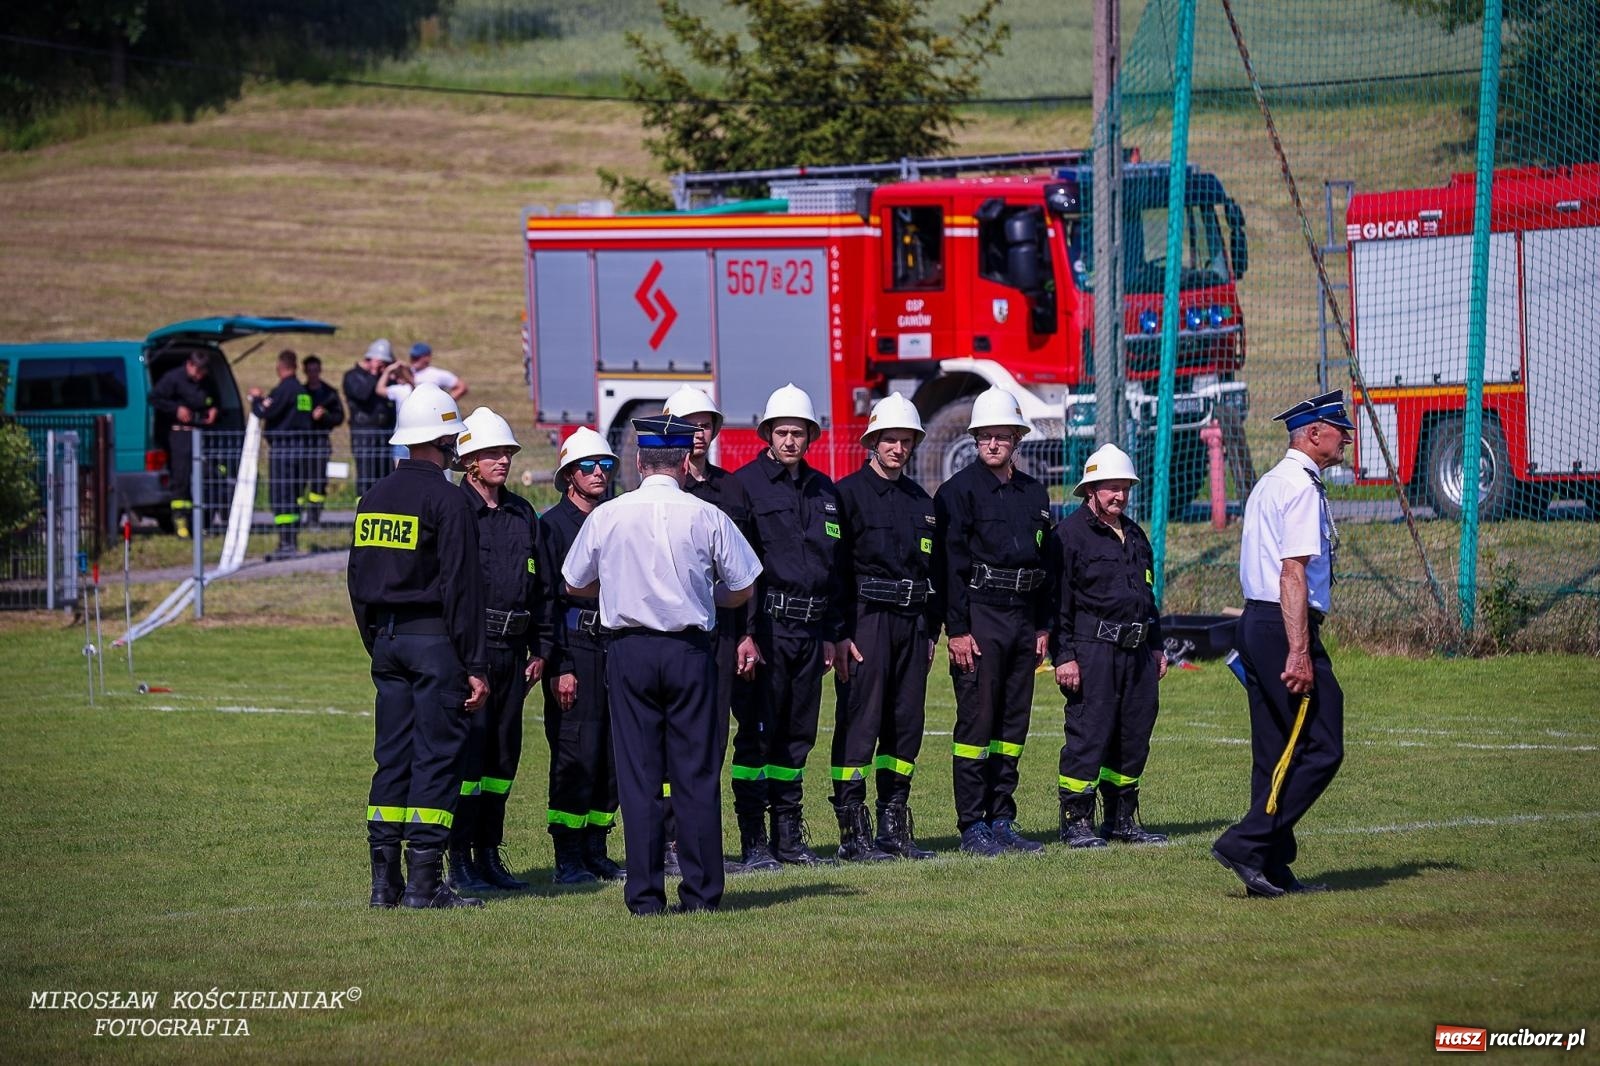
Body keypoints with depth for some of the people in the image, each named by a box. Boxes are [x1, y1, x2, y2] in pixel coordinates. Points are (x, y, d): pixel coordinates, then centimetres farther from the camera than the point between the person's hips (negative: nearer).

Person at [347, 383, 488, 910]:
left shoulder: (375, 497, 11)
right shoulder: (447, 500, -11)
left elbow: (358, 580, 15)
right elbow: (460, 588, -14)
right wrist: (475, 665, -13)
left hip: (387, 638, 7)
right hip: (435, 640, -7)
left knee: (392, 757, 9)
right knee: (437, 757, -4)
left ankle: (384, 881, 8)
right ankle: (423, 881, -8)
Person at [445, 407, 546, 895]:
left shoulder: (522, 513, 15)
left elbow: (537, 585, 21)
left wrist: (539, 648, 16)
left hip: (512, 649, 7)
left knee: (504, 751, 9)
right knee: (468, 750, -8)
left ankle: (490, 855, 16)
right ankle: (460, 861, -5)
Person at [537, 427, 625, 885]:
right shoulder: (553, 525, -3)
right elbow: (546, 599, -8)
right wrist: (558, 667, -14)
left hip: (615, 647, 6)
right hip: (575, 648, -6)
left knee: (613, 756, 6)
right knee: (576, 755, -8)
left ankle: (595, 851, 14)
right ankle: (568, 859, -5)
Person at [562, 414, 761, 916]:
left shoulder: (607, 516, -1)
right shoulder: (707, 517, -4)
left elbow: (575, 584, 11)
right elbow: (741, 590, 3)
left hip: (628, 650, 1)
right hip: (689, 650, -1)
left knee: (638, 775, 3)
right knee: (697, 774, 4)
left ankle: (645, 894, 1)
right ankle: (702, 891, 5)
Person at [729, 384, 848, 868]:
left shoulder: (824, 492, 15)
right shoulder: (745, 485, -5)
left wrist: (833, 634, 17)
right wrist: (742, 634, -16)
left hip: (810, 630, 6)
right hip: (765, 626, -6)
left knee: (798, 735, 10)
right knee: (758, 732, -5)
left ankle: (788, 834, 17)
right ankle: (753, 841, -1)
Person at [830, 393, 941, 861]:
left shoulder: (922, 502, 16)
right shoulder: (848, 494, -3)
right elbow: (834, 567, -8)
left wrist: (932, 630, 14)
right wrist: (841, 633, -13)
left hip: (913, 624, 6)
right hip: (866, 623, -6)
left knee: (906, 724, 6)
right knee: (860, 724, -7)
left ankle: (894, 827, 13)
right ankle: (853, 833, -6)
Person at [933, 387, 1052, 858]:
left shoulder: (1033, 493, 14)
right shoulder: (960, 491, -5)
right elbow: (951, 563, -9)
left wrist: (1043, 626, 11)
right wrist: (957, 629, -14)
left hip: (1022, 618, 6)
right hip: (979, 617, -6)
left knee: (1012, 725, 8)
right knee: (976, 722, -5)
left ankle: (1002, 820, 13)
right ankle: (972, 827, -3)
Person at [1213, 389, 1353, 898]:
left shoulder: (1270, 483, 20)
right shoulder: (1302, 486, -12)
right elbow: (1293, 574, -19)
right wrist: (1299, 653, -24)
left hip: (1256, 623, 10)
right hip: (1286, 627, -10)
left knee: (1276, 755, 10)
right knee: (1321, 750, -8)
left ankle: (1272, 871, 9)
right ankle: (1247, 843, -13)